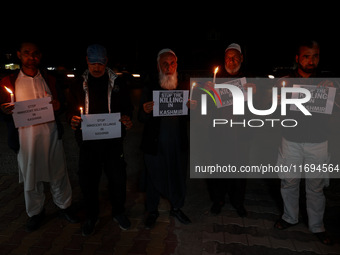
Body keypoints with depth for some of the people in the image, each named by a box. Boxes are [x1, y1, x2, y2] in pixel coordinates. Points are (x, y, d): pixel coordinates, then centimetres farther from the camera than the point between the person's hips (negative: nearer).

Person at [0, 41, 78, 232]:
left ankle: (64, 206, 28)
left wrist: (58, 106, -10)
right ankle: (36, 212, 29)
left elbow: (60, 106, 15)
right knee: (31, 177, 9)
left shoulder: (50, 80, 11)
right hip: (26, 136, -1)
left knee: (58, 173, 8)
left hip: (51, 133, 1)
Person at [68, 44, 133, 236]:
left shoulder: (117, 83, 3)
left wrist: (126, 118, -14)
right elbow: (72, 109, 11)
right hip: (88, 139, 1)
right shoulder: (79, 84, 6)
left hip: (113, 139, -1)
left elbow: (127, 107, 7)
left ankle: (118, 212, 31)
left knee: (118, 177, 6)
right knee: (87, 179, 7)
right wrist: (73, 119, -11)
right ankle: (92, 216, 29)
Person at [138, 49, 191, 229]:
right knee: (154, 177, 11)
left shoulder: (182, 88, 5)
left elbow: (188, 117, 4)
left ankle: (177, 208, 38)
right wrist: (146, 111, -29)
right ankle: (152, 211, 33)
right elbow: (141, 118, -7)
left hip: (178, 143, 3)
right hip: (155, 143, -2)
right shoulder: (150, 87, -4)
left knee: (179, 176, 14)